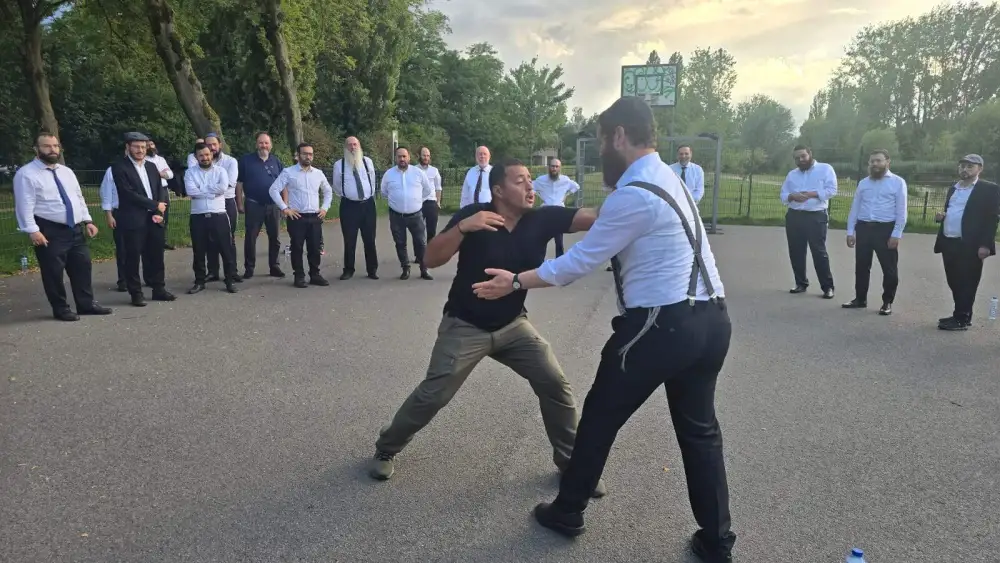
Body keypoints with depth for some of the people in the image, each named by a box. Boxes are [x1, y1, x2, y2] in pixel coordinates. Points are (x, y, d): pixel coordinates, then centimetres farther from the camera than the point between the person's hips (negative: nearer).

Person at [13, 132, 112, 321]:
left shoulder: (67, 171, 14)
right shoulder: (26, 174, -7)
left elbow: (79, 198, 17)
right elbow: (24, 205, -13)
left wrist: (87, 221, 10)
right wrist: (33, 231, -20)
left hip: (75, 229, 7)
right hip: (50, 232, -6)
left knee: (82, 267, 11)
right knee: (53, 272, 2)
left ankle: (87, 304, 22)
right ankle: (60, 308, 15)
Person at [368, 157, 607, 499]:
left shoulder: (542, 219, -11)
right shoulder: (474, 215, -18)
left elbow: (596, 217, -20)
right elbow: (431, 260, -22)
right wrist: (462, 227, -36)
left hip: (513, 325, 4)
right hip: (464, 327, -3)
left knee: (556, 386, -3)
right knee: (432, 396, 1)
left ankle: (571, 462, 17)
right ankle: (386, 450, 27)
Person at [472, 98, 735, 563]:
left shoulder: (633, 195, -16)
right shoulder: (666, 177, 14)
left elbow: (580, 261, -12)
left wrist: (515, 282, -3)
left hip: (662, 325, -9)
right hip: (711, 320, 9)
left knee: (601, 415, 11)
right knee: (699, 429, 18)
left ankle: (567, 512, 28)